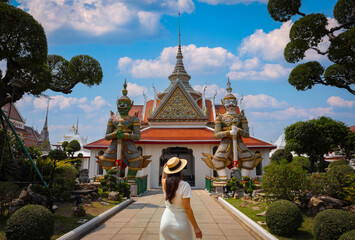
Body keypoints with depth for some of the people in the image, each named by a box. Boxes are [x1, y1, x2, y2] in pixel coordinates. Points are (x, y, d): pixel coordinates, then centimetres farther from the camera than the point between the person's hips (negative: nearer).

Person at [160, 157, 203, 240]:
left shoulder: (165, 183, -4)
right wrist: (196, 227, -11)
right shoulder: (184, 186, -18)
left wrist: (164, 170, 37)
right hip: (181, 223, -4)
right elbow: (187, 208, -17)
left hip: (166, 222, 4)